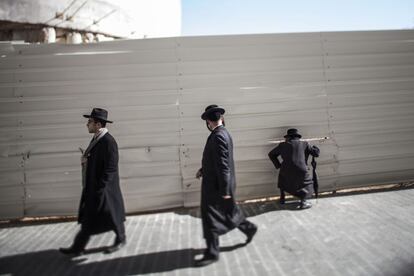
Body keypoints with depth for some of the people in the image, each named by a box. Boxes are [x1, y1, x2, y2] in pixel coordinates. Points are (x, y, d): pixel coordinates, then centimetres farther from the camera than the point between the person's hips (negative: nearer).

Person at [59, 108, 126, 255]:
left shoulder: (108, 141, -21)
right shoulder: (96, 138, 8)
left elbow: (110, 168, -23)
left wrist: (99, 188, -21)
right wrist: (85, 160, -2)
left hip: (103, 188, -9)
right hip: (92, 186, 9)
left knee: (112, 215, 7)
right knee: (88, 217, 14)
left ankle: (121, 239, 28)